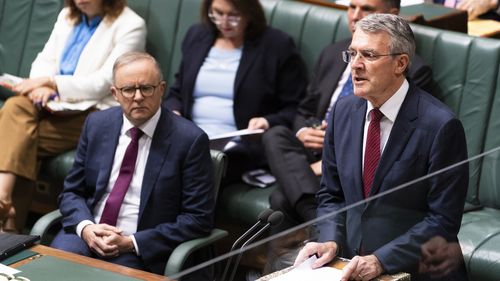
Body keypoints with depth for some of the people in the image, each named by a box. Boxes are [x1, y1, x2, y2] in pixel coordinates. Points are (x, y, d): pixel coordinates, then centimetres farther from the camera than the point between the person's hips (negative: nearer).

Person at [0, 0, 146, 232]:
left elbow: (103, 83, -12)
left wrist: (51, 81, -15)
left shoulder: (130, 26, -4)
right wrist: (44, 86, -9)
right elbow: (45, 60, 15)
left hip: (94, 113, -6)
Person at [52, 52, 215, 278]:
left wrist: (132, 242, -15)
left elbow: (198, 218, -8)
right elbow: (71, 192, 13)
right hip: (87, 234, 3)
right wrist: (85, 227, -9)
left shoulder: (189, 139, -8)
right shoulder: (97, 124, 6)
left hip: (142, 250, -3)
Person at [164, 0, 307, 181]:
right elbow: (177, 94, 26)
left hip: (241, 147, -4)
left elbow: (296, 110, 4)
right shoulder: (196, 37, 19)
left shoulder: (278, 46, 3)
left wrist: (269, 123, -15)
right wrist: (173, 114, 4)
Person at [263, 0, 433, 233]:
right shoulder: (332, 54, 19)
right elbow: (305, 112, 26)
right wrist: (303, 133, -1)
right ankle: (316, 216, -44)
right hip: (314, 153, 6)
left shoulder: (413, 71, -2)